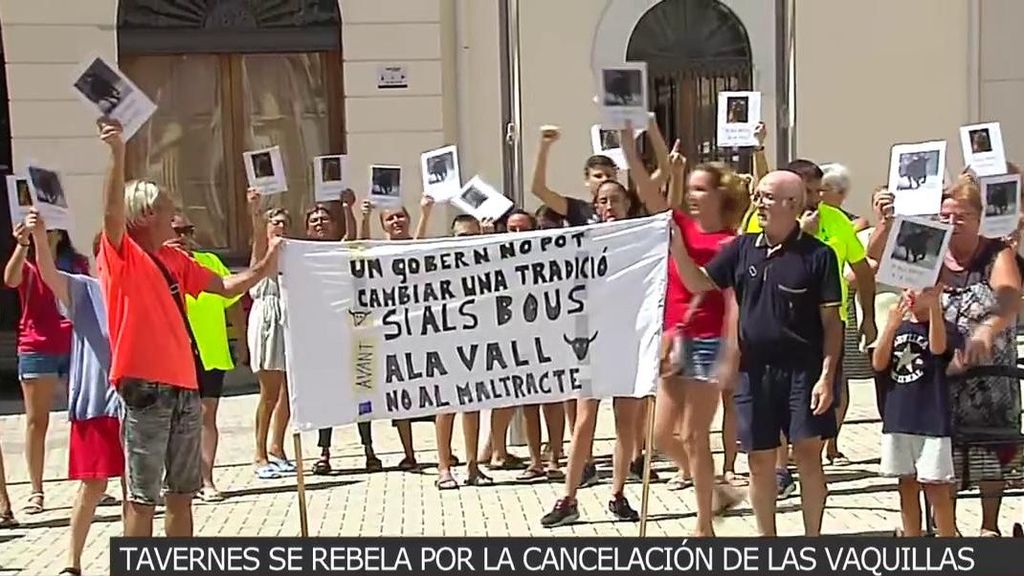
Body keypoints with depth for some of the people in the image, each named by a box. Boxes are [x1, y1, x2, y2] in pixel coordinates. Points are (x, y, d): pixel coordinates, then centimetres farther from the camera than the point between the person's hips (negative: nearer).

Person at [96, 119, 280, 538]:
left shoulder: (173, 259, 15)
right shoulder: (123, 256, -7)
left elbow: (225, 286, 21)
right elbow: (112, 212, -25)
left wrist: (265, 268, 8)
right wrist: (117, 155, -37)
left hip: (184, 385, 8)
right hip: (145, 387, -7)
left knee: (182, 493, 14)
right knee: (142, 496, -2)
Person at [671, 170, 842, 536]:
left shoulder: (818, 255, -5)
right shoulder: (743, 248, 7)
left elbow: (831, 322, -5)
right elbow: (699, 283, 7)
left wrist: (827, 376, -12)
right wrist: (676, 245, -8)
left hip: (803, 369, -4)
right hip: (755, 371, 4)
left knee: (808, 455, 0)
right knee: (759, 461, 9)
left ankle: (813, 537, 13)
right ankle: (766, 538, 23)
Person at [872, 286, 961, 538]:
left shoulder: (944, 327, -4)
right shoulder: (898, 327, 10)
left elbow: (938, 347, -28)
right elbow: (878, 364, -3)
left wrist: (934, 306, -37)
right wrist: (891, 326, -15)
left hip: (932, 421, -5)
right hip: (898, 420, 5)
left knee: (936, 487, -3)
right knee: (907, 484, 13)